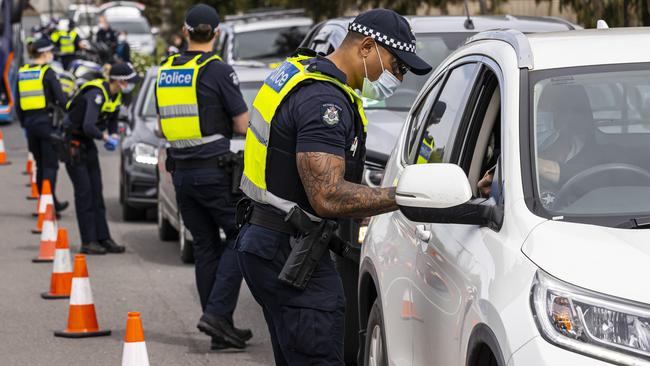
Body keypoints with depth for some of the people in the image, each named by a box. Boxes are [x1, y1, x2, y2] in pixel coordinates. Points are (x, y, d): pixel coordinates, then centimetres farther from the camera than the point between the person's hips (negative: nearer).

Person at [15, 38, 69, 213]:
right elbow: (61, 100, -12)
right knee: (50, 164, -3)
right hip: (46, 121, -6)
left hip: (30, 122, 6)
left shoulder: (22, 73, 9)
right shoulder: (47, 72, -9)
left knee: (40, 164, 15)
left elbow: (18, 105, 13)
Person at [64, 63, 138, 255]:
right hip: (73, 142, -9)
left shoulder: (115, 95, 2)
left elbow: (112, 119, 18)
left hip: (87, 143, 9)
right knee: (84, 192, -8)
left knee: (96, 191, 8)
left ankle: (103, 238, 10)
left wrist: (114, 135, -1)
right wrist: (105, 137, -22)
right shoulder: (96, 94, -27)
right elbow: (88, 126, -37)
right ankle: (88, 242, -5)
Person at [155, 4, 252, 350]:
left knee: (205, 247, 11)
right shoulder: (218, 71, -11)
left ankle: (221, 329, 11)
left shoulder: (166, 71, 8)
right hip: (215, 169, -6)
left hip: (181, 172, 6)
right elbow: (243, 125, -9)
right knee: (240, 237, 3)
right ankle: (217, 313, -11)